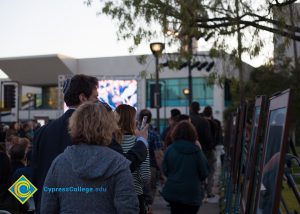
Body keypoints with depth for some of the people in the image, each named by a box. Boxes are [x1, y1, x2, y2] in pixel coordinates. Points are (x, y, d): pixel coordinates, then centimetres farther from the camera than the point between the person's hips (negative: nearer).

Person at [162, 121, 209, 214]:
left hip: (173, 191, 2)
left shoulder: (170, 149, -7)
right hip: (192, 193, -2)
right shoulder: (196, 151, -11)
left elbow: (165, 170, -1)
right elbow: (204, 173, -5)